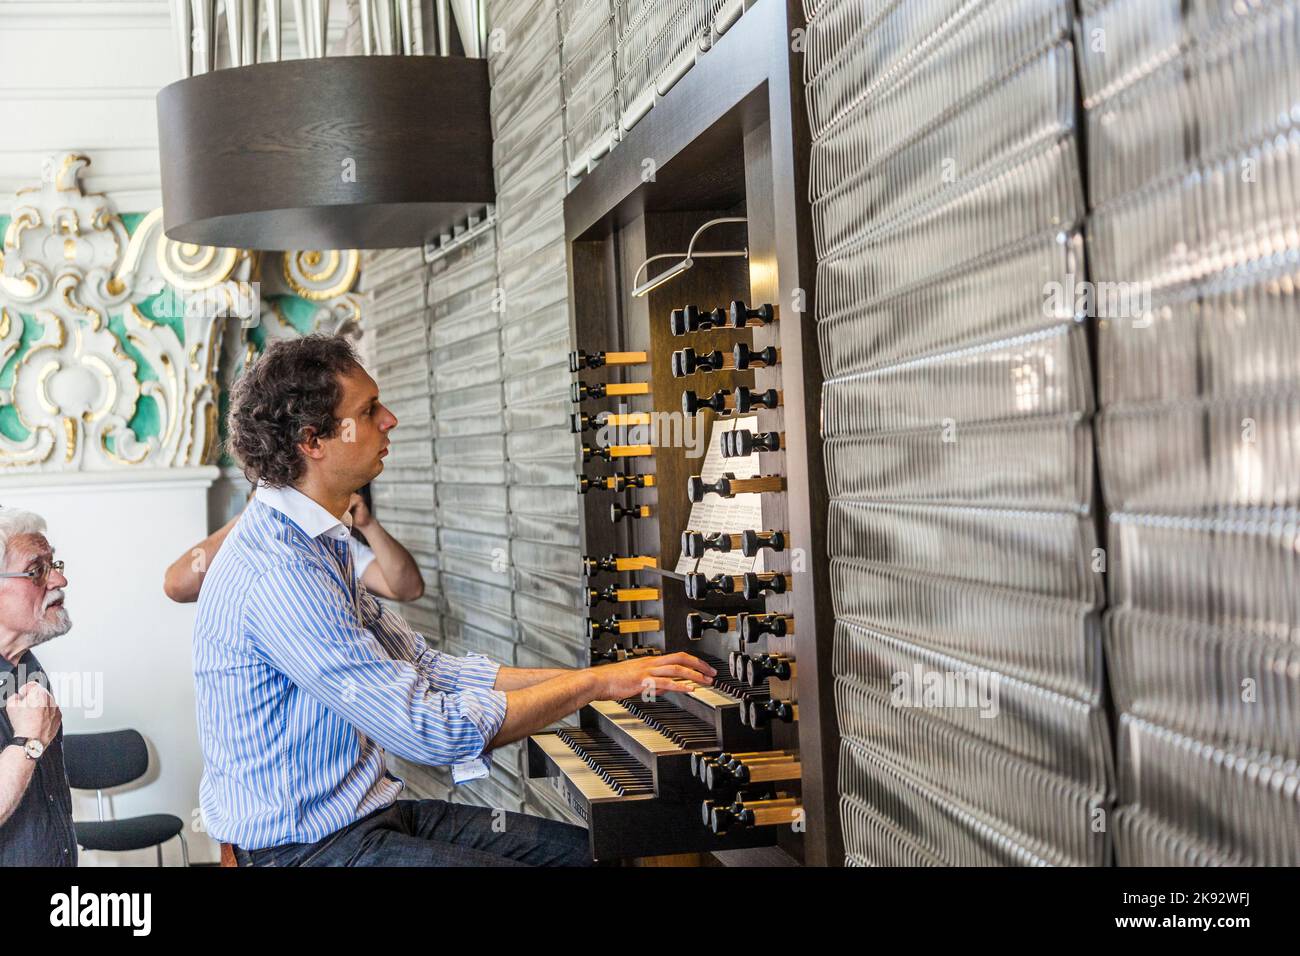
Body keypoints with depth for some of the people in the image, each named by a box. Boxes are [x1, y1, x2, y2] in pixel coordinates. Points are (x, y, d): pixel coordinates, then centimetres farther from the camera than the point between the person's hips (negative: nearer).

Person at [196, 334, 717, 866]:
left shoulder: (317, 543, 11)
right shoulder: (278, 575, -22)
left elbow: (428, 670, 11)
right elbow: (430, 731, -24)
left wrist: (601, 676, 4)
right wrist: (594, 684, -14)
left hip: (361, 814, 10)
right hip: (306, 846, -10)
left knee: (586, 848, 5)